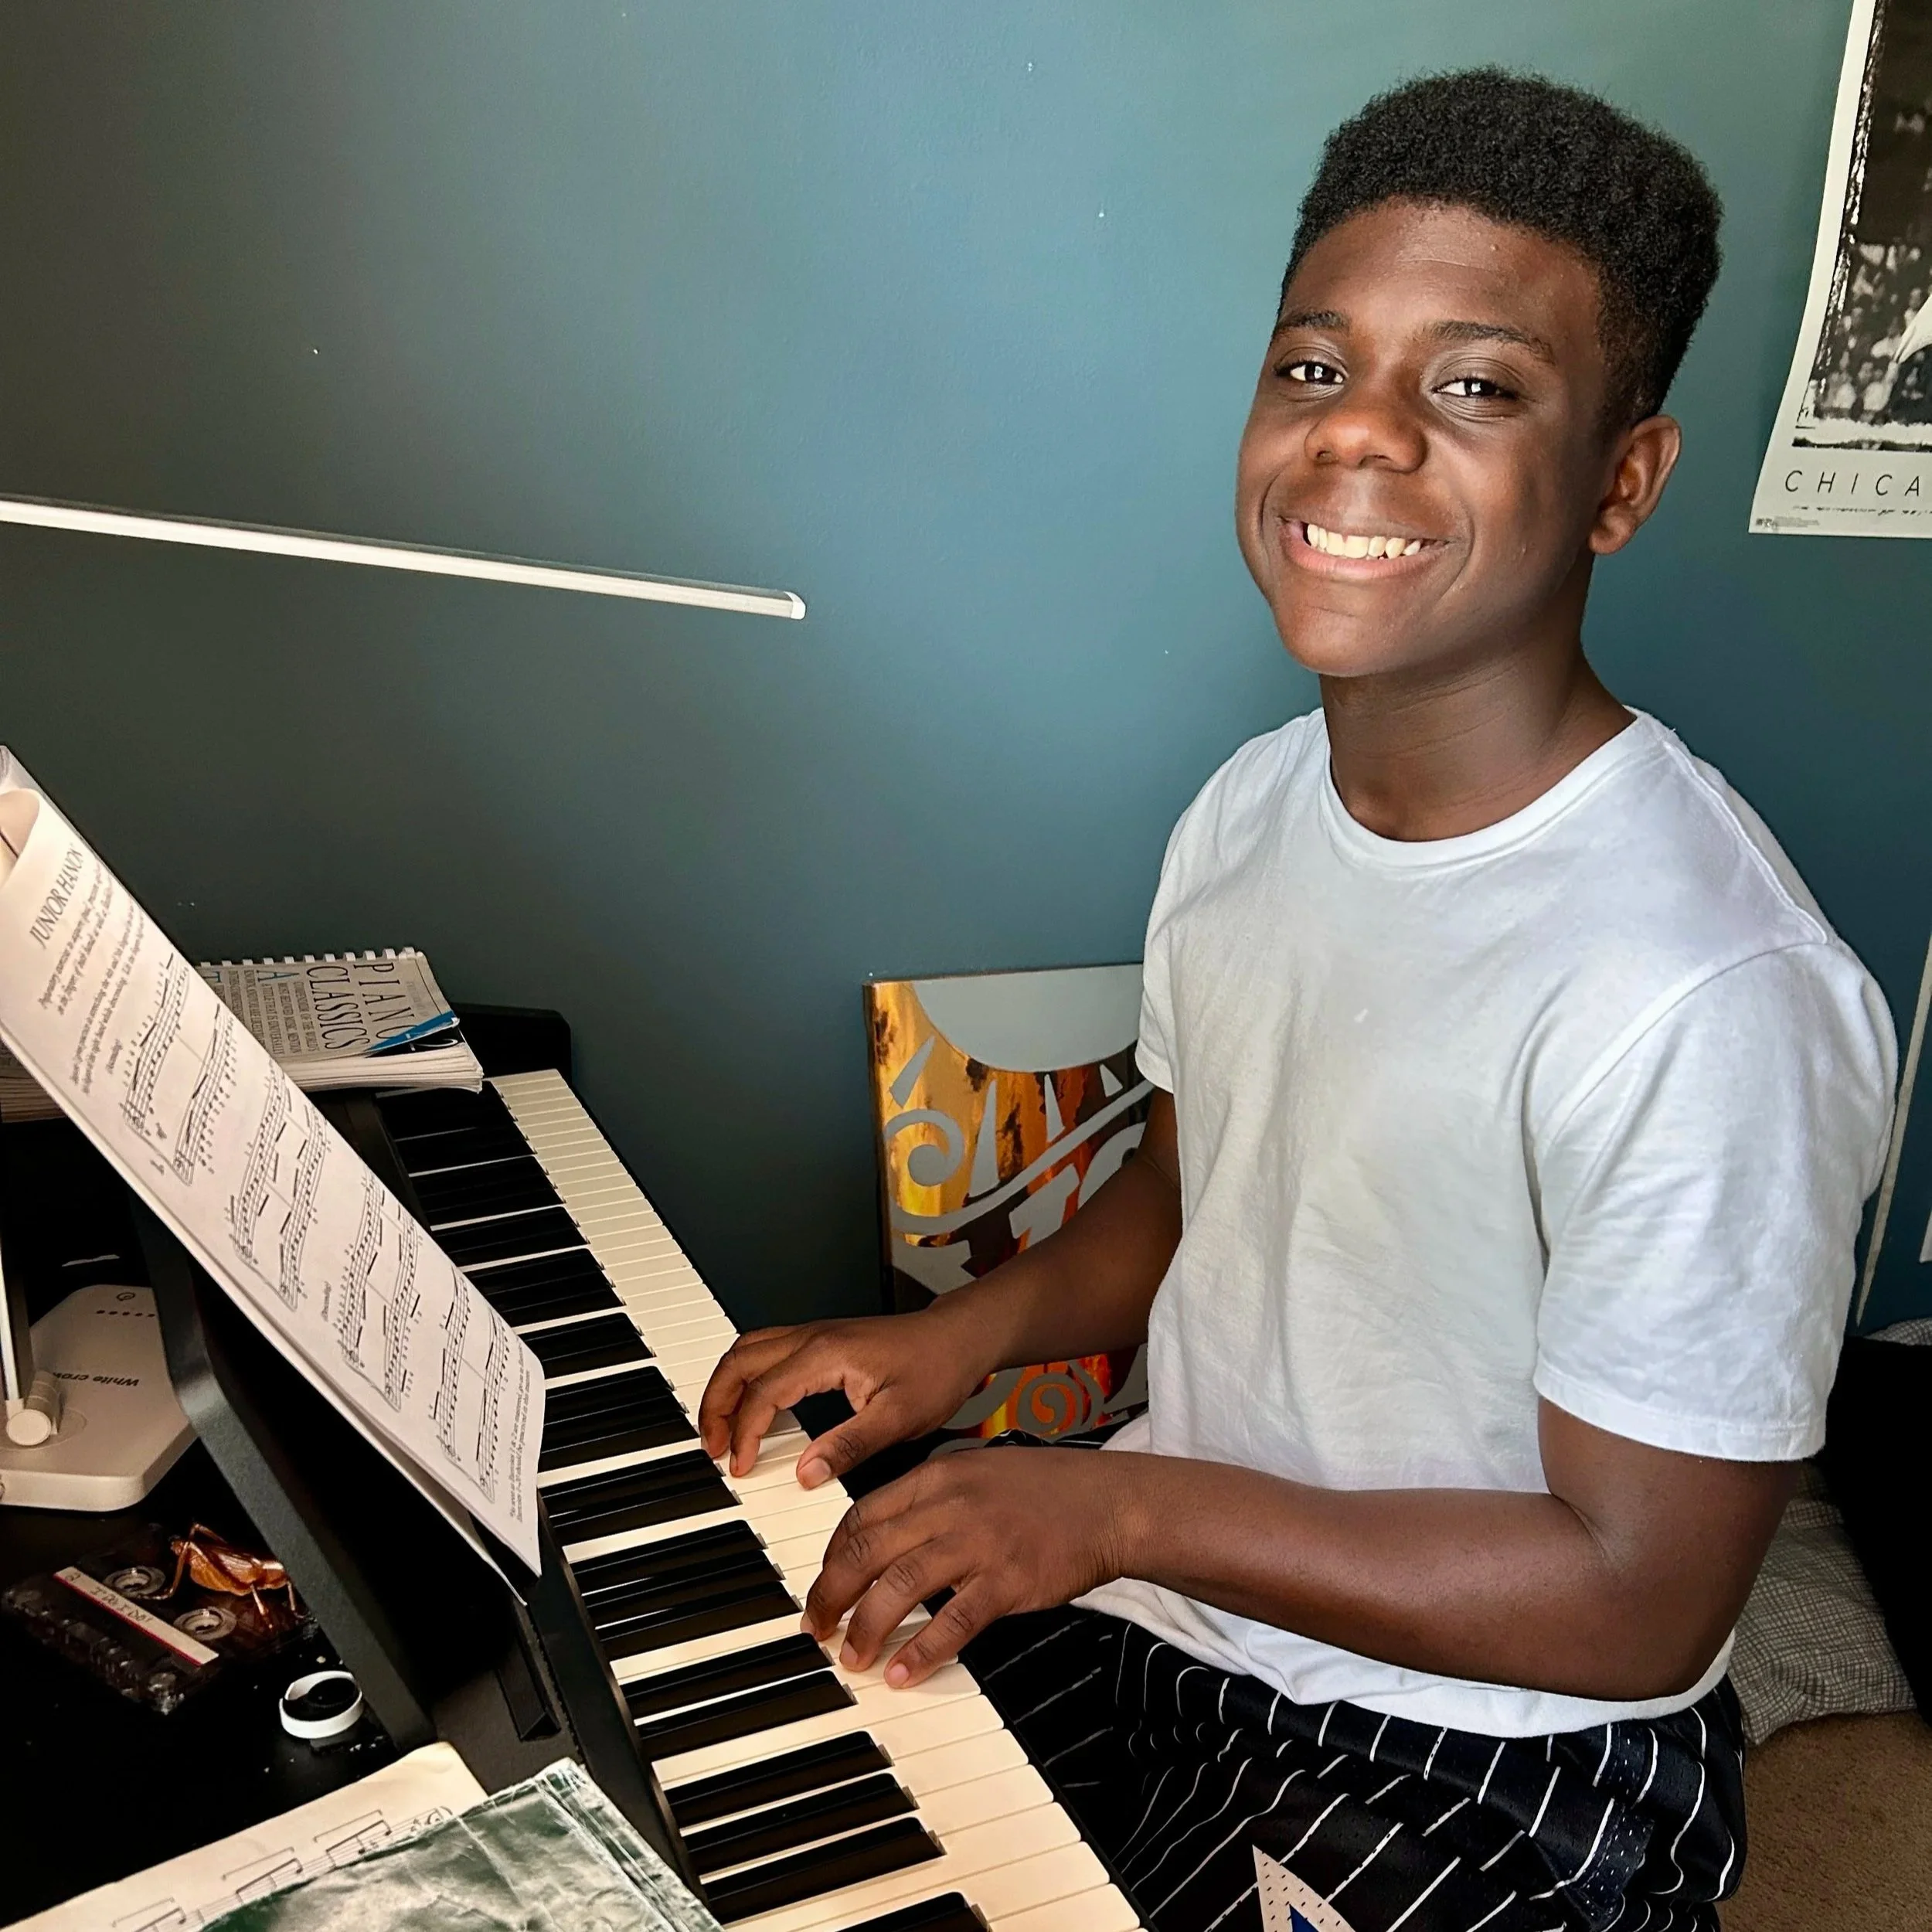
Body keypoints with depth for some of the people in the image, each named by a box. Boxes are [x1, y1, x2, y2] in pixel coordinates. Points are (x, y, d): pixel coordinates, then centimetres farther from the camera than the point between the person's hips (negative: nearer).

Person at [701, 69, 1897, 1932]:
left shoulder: (1706, 995, -29)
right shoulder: (1245, 812, -4)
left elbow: (1643, 1601, -22)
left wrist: (1126, 1507, -23)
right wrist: (964, 1334, -6)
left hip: (1482, 1768, -6)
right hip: (1164, 1597, 6)